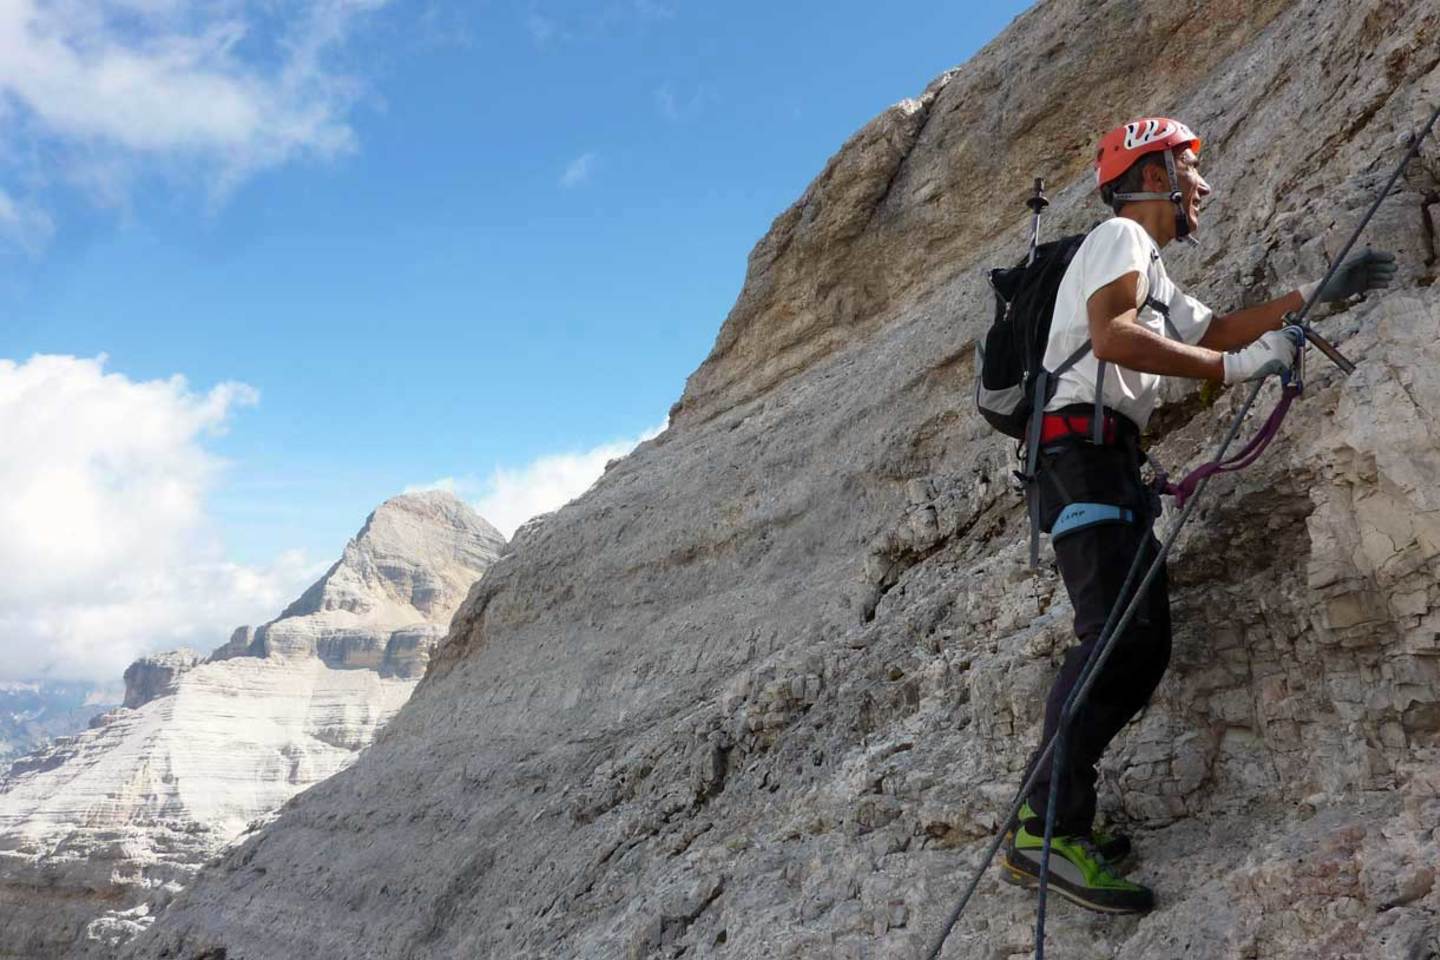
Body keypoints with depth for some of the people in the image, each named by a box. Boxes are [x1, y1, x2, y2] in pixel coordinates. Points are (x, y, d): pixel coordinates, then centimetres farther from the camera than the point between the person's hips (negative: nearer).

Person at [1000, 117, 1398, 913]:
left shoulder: (1152, 272, 31)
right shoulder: (1119, 236, 0)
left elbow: (1213, 331, 39)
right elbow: (1110, 335, -18)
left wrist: (1315, 294, 37)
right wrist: (1236, 366, -16)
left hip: (1108, 459, 10)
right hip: (1084, 443, -10)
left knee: (1140, 641, 3)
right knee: (1119, 631, -22)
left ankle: (1052, 814, 1)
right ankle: (1046, 829, -27)